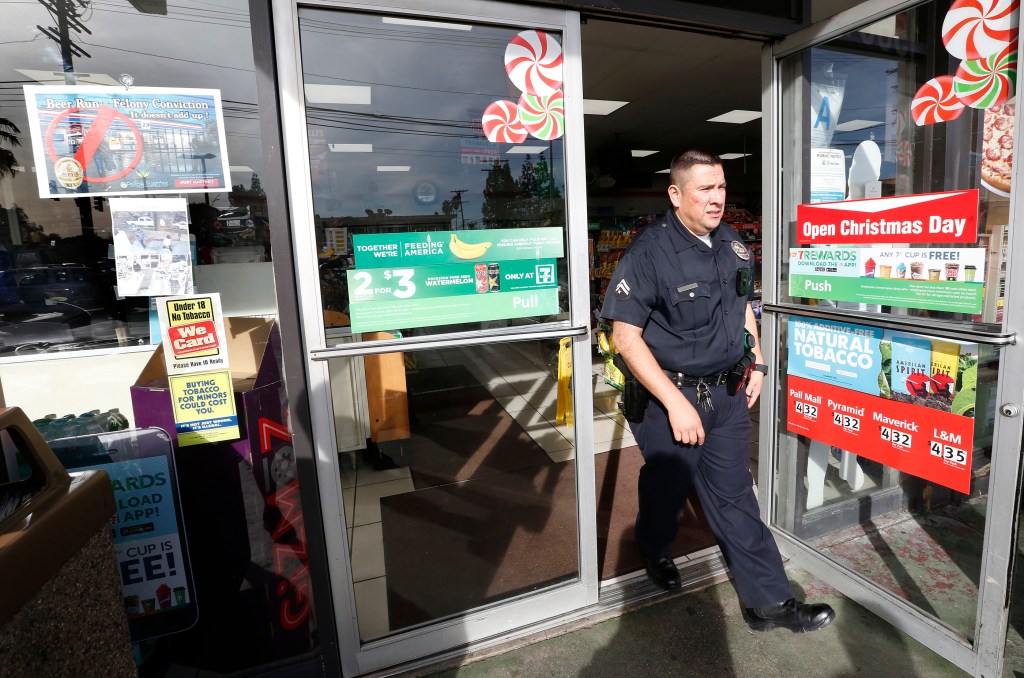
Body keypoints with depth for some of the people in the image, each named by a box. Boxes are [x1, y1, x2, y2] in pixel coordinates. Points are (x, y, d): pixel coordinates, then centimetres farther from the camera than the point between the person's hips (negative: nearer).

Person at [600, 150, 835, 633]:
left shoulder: (733, 246, 5)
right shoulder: (649, 251, -18)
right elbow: (626, 336, -21)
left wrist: (756, 362, 11)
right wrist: (675, 403, -22)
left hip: (727, 392, 5)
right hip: (670, 395, -5)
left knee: (734, 496, 14)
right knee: (667, 489, 17)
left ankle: (768, 601, 28)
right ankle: (655, 552, 47)